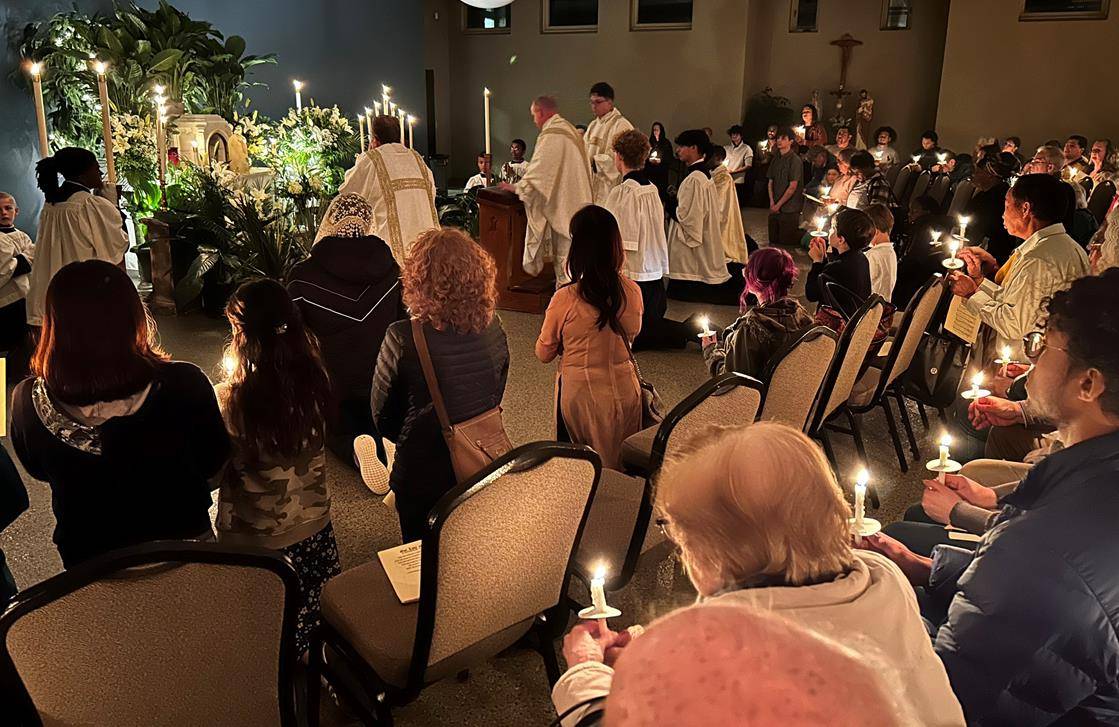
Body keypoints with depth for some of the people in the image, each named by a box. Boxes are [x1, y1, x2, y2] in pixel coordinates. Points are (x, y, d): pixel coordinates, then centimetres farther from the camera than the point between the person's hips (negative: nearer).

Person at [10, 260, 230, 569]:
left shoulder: (28, 401, -24)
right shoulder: (184, 384, -30)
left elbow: (39, 471, -2)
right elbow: (214, 462, -12)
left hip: (88, 558, 1)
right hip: (182, 542, -1)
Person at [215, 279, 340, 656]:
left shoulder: (231, 400, -28)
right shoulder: (314, 380, -15)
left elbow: (212, 473, -15)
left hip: (255, 537, -4)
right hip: (313, 526, 5)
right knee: (315, 611, 28)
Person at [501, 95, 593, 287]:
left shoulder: (550, 136, -19)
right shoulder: (569, 129, 13)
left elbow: (538, 172, -19)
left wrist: (516, 187, -7)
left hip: (561, 205, -10)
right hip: (576, 202, 10)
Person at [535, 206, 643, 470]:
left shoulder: (565, 299, -22)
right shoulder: (632, 291, -11)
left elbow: (544, 354, -7)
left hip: (580, 393, -3)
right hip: (625, 390, 3)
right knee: (624, 465, 23)